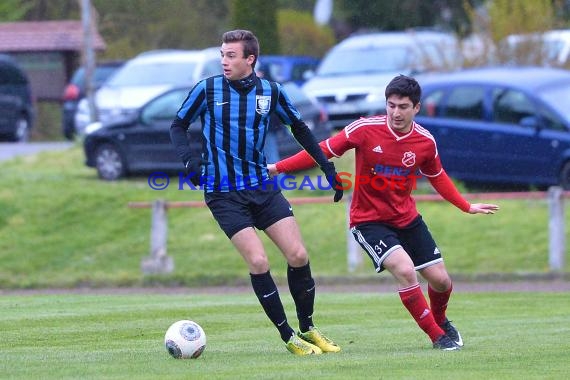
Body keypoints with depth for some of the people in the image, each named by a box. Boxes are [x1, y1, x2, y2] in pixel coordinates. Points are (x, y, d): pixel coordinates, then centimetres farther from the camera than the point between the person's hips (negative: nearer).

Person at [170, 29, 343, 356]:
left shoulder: (271, 92, 0)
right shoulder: (207, 90, -7)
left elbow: (300, 128, 15)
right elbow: (179, 126, 5)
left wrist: (327, 166, 11)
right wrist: (189, 158, -14)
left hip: (263, 187, 3)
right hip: (224, 194, -3)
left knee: (299, 255, -5)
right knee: (258, 261, -15)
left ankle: (307, 329, 15)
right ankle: (289, 338, -2)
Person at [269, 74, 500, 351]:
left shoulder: (425, 142, -7)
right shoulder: (365, 130, -17)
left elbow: (437, 177, 13)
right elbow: (324, 151, -9)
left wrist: (467, 207, 14)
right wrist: (278, 168, -13)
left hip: (407, 218, 4)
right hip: (368, 220, -4)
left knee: (440, 280, 3)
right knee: (405, 270, -25)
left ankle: (440, 320, 39)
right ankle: (437, 336, -8)